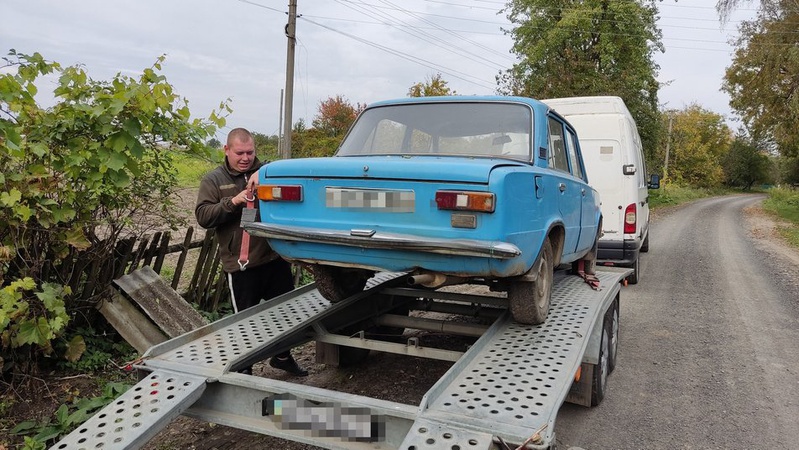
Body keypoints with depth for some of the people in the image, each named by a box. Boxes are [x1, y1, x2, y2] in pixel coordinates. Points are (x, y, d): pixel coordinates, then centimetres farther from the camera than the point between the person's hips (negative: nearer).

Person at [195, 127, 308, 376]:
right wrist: (233, 202, -19)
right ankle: (243, 368, 27)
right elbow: (203, 216, -7)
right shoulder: (213, 180, 3)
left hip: (276, 256, 3)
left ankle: (282, 356, 38)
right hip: (241, 264, -3)